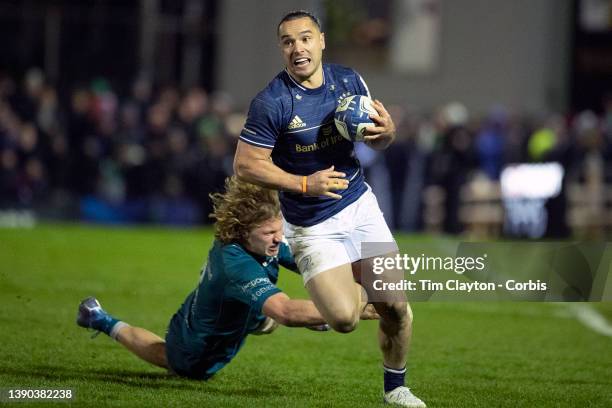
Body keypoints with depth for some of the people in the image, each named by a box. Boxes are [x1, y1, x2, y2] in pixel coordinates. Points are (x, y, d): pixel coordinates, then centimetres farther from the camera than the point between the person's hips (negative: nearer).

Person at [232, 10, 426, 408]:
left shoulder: (349, 81, -1)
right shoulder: (271, 102, -17)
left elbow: (376, 141, 11)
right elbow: (246, 165, -14)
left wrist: (387, 131, -13)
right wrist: (305, 184, -21)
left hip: (359, 204, 4)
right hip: (312, 225, -4)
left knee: (396, 307, -2)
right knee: (344, 318, -16)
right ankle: (363, 289, 21)